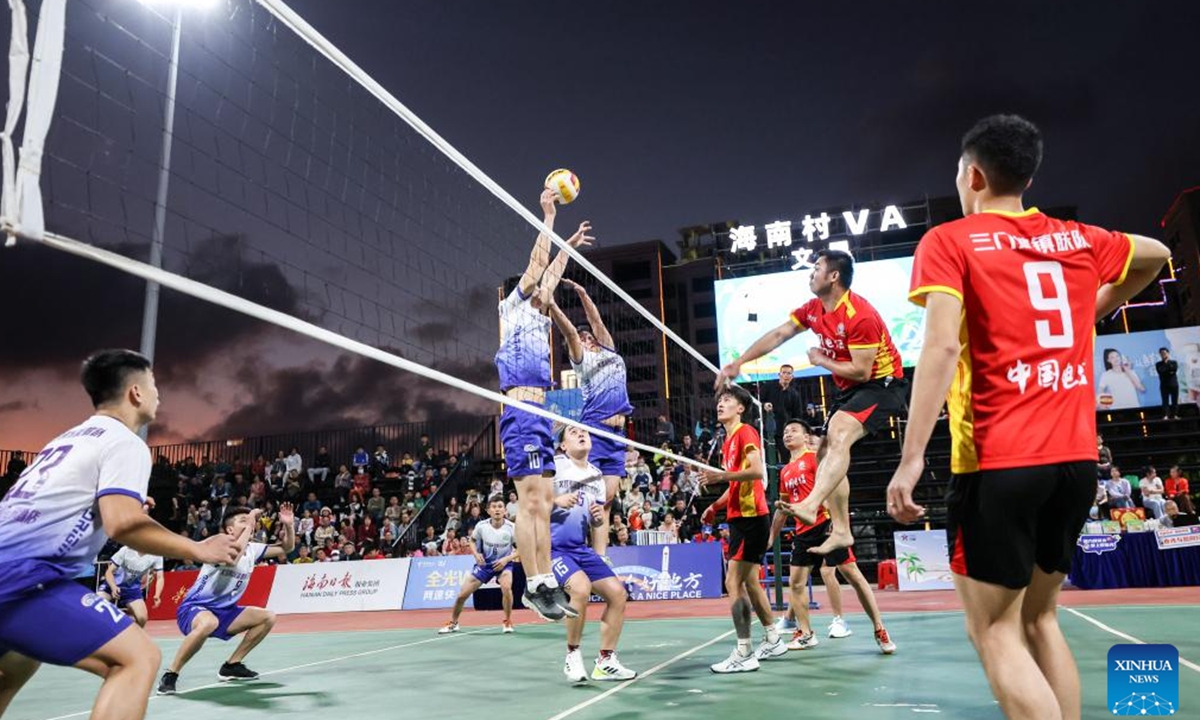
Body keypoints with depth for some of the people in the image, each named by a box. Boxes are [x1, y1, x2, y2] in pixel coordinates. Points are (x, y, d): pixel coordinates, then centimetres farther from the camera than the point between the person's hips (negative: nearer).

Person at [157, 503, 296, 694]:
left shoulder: (252, 549, 3)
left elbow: (286, 548, 5)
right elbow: (231, 558, -42)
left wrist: (288, 525, -14)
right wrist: (249, 526, -36)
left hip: (224, 612, 8)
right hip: (194, 608, -8)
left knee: (267, 617, -3)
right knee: (209, 623, -41)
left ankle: (231, 665, 9)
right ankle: (170, 674, -21)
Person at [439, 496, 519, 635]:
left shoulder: (511, 528, -21)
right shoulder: (481, 526, -16)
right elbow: (472, 540, 6)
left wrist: (507, 559, -23)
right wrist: (476, 554, -13)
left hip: (503, 564, -2)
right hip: (484, 563, 2)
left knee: (506, 587, -32)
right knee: (462, 594, -2)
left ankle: (508, 622, -6)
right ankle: (453, 623, 28)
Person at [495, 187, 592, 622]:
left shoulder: (538, 317, 23)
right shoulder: (514, 309, 4)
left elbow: (551, 275, 34)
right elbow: (536, 265, 1)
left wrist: (570, 245, 41)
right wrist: (549, 216, 7)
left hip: (539, 416, 9)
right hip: (520, 415, -9)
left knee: (543, 502, 6)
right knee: (530, 501, -11)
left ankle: (547, 583, 9)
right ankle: (534, 586, -9)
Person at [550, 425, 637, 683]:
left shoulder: (597, 476, 12)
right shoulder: (554, 465, -6)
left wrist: (598, 517, -3)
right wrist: (556, 500, -24)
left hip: (582, 548, 7)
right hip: (553, 546, -7)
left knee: (617, 593, -3)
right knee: (581, 587, -29)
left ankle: (605, 662, 11)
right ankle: (573, 655, -7)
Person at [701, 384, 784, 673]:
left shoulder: (746, 432, -9)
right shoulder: (728, 440, 18)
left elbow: (757, 471, -23)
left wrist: (722, 476, -30)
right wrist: (716, 505, 13)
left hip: (750, 517, -10)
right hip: (739, 517, 10)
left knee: (733, 583, -11)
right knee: (749, 582, 16)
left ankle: (743, 654, -7)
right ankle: (773, 641, 29)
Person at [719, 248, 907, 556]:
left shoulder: (859, 315, -24)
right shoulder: (813, 309, 3)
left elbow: (861, 371, -24)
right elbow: (777, 336, 8)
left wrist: (820, 360, -10)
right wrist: (738, 363, 3)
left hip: (882, 384, -10)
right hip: (850, 390, 10)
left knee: (839, 433, -32)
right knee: (827, 452, 6)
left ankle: (810, 506, -46)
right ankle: (840, 530, 11)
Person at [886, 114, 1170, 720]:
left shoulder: (949, 241, -4)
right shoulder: (1079, 240, 12)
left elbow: (942, 345, -18)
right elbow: (1155, 255, 32)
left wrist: (911, 457, -20)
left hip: (998, 460, -6)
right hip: (1076, 457, 6)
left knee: (995, 631, 1)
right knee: (1039, 618, 18)